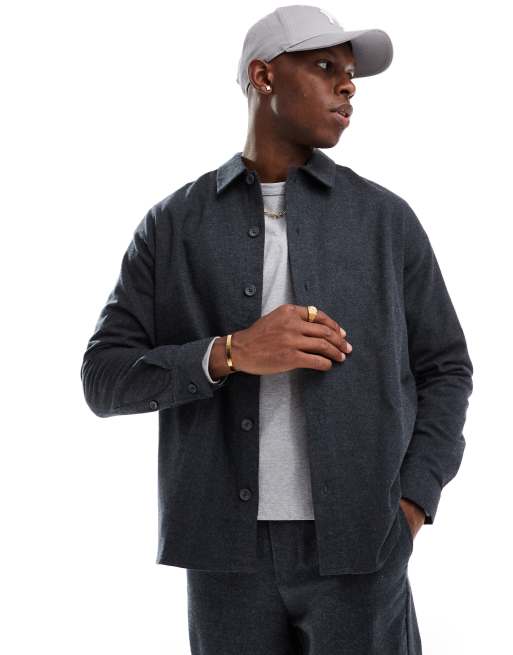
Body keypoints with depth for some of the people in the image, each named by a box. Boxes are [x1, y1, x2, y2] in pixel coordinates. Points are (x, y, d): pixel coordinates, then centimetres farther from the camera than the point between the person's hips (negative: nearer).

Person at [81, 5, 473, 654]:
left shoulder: (386, 219, 5)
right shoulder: (173, 225, 4)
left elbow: (445, 370, 9)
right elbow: (105, 378, 0)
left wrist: (409, 510, -5)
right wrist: (229, 354, -16)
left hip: (358, 547, 0)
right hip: (228, 551, 0)